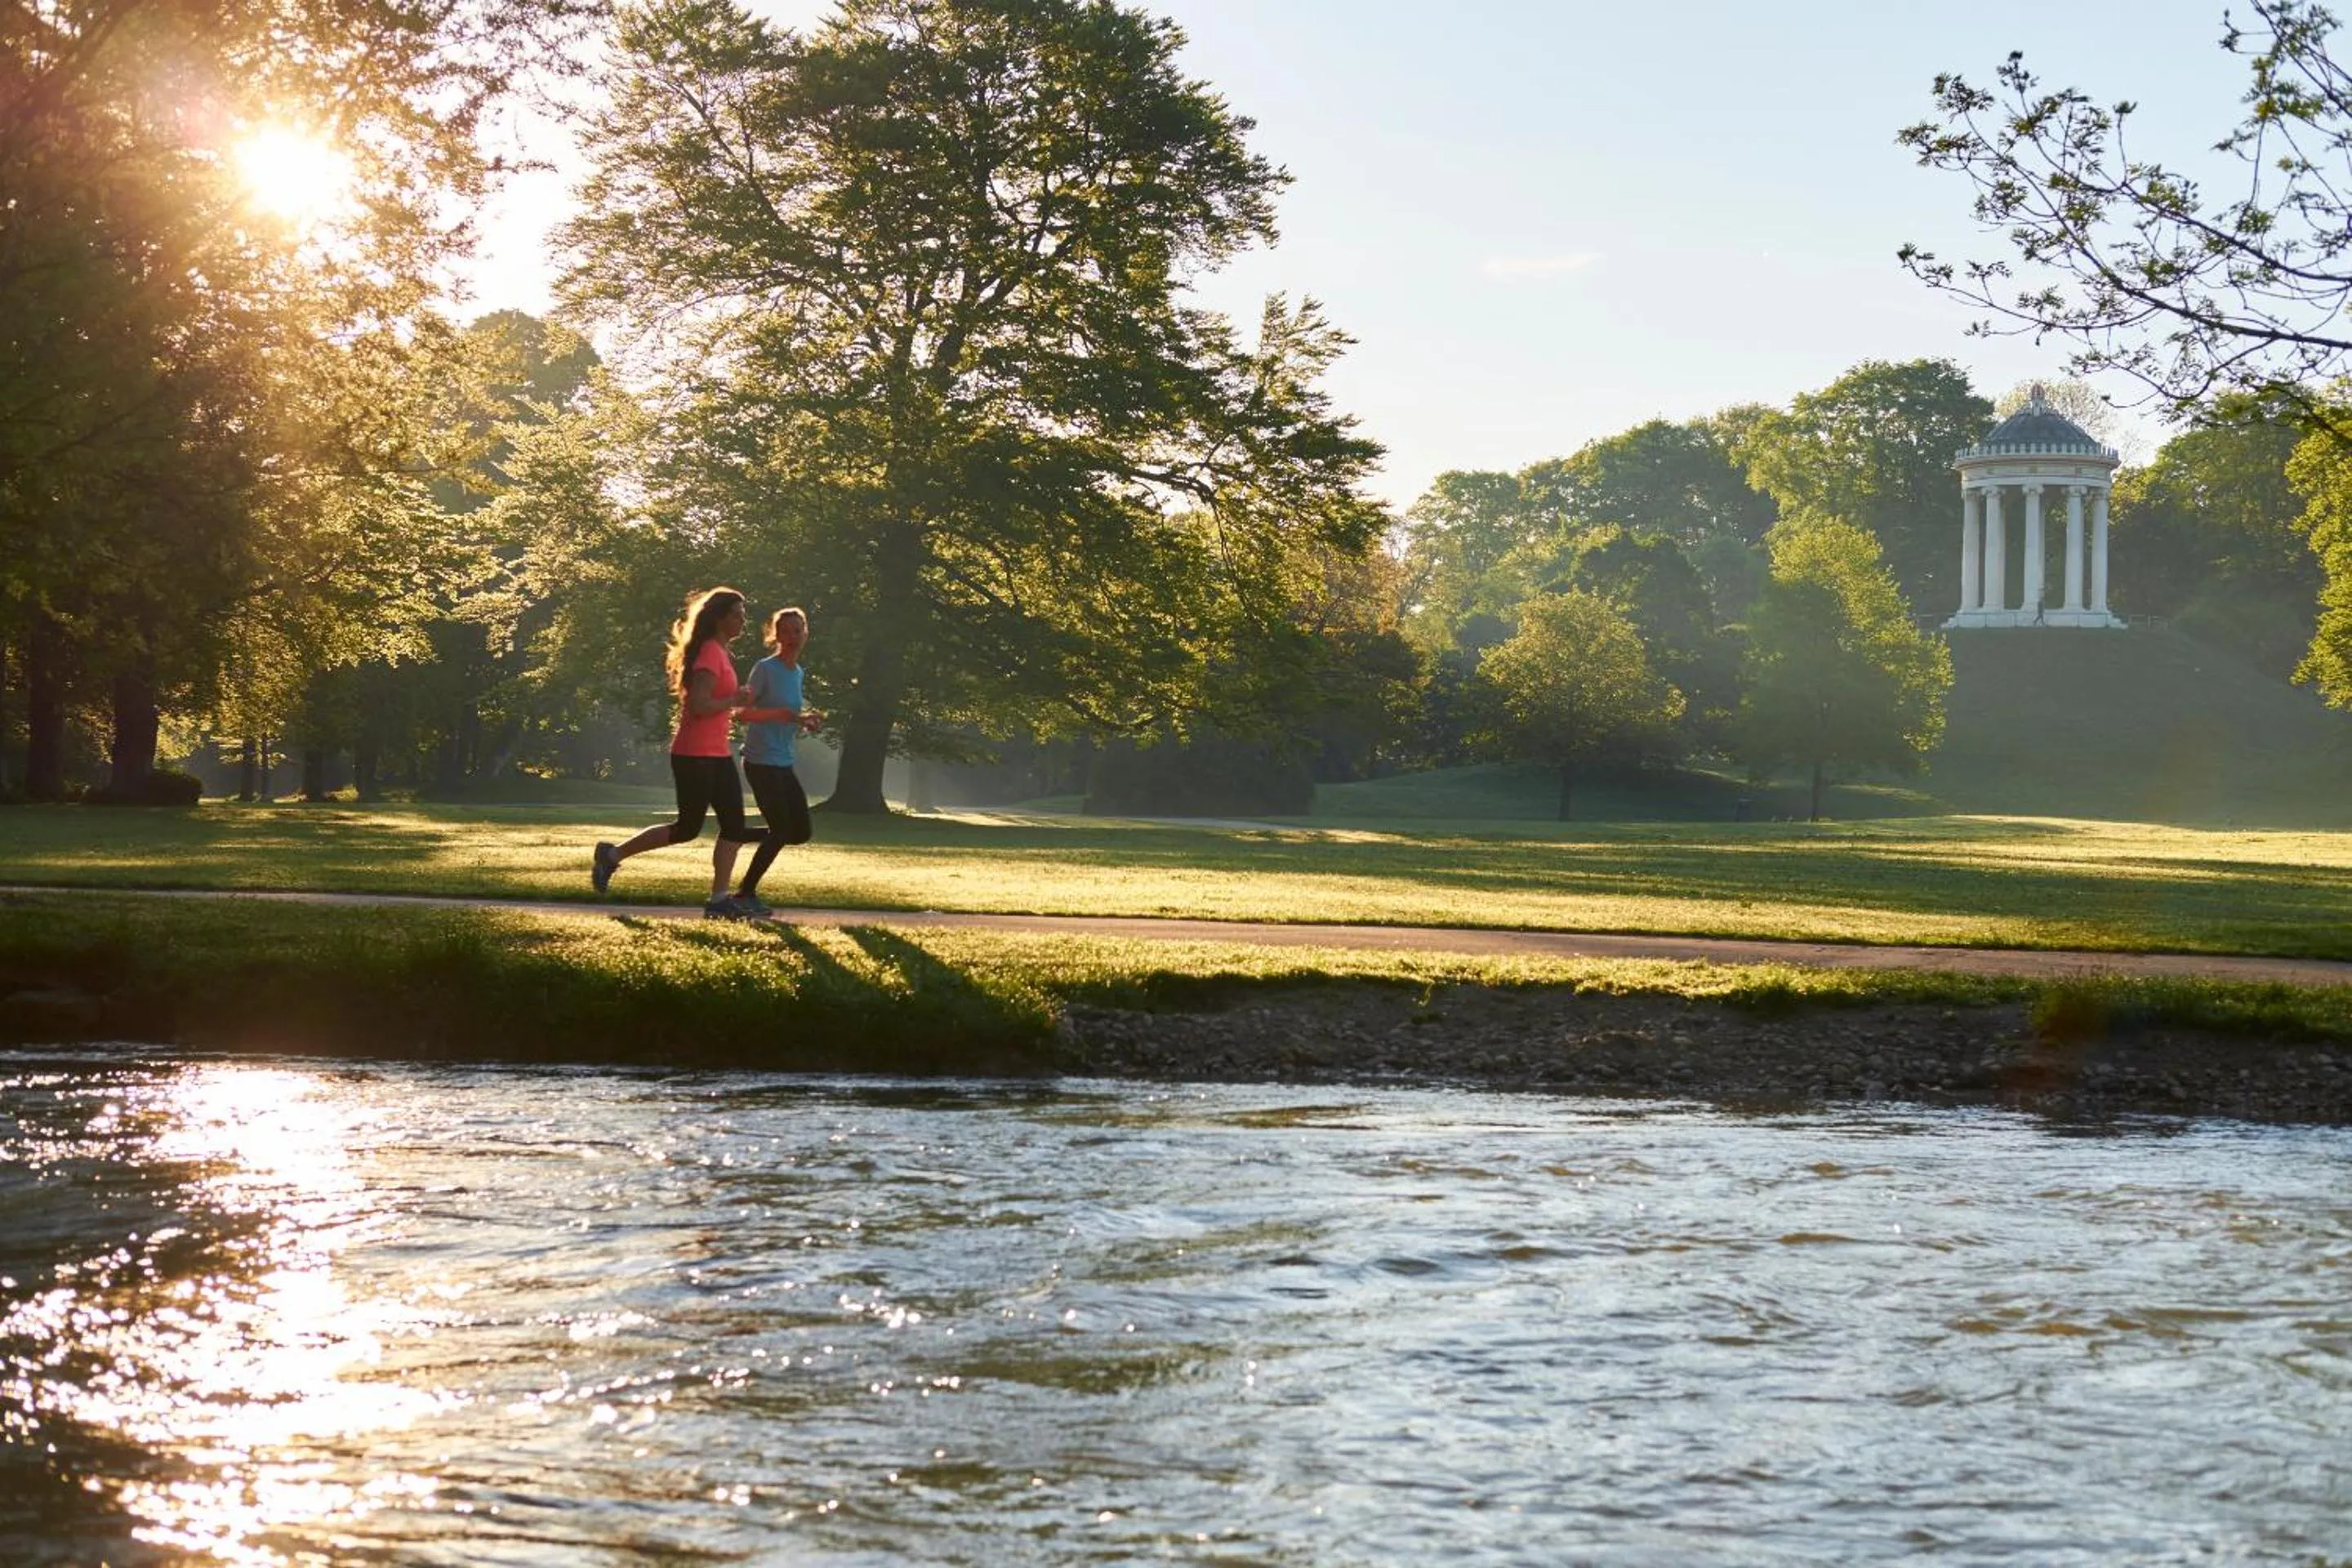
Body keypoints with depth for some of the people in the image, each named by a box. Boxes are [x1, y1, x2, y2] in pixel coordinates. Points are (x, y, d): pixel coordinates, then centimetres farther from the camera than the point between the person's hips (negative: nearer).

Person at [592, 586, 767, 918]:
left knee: (733, 825, 3)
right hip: (694, 756, -10)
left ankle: (720, 900, 4)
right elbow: (699, 706, -25)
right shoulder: (710, 654, -17)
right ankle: (612, 856, 13)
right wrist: (735, 700, -17)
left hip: (716, 755, 10)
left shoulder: (719, 653, 15)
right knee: (688, 829, 0)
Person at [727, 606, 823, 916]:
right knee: (781, 830, -9)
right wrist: (780, 714, -26)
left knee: (800, 832, 7)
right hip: (761, 761, -8)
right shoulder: (765, 669, -10)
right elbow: (742, 714, -15)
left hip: (784, 763, 8)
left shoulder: (797, 673, 14)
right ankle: (745, 893, 3)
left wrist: (804, 721, 2)